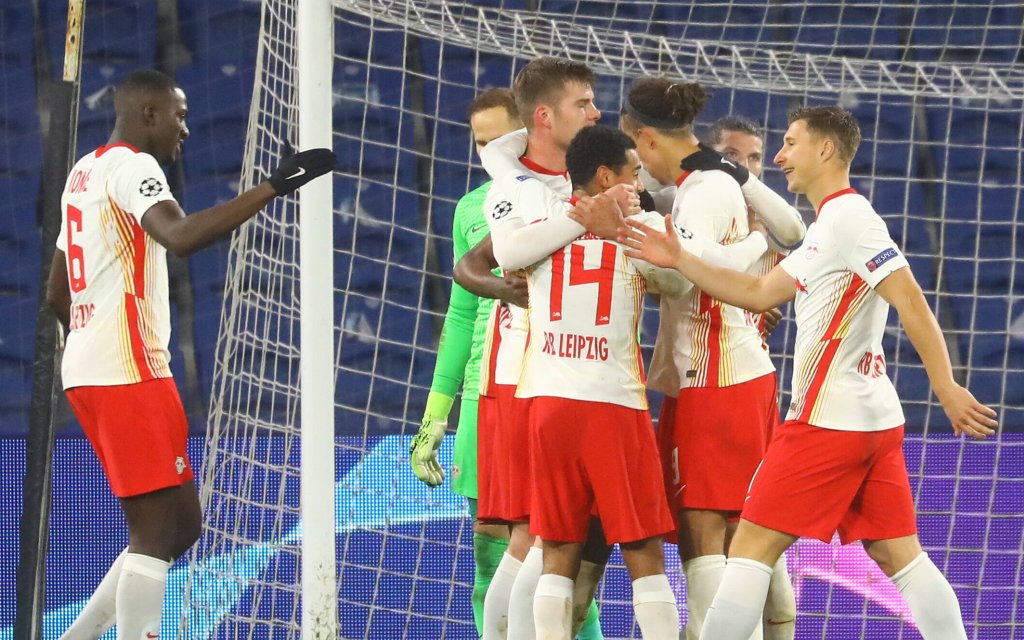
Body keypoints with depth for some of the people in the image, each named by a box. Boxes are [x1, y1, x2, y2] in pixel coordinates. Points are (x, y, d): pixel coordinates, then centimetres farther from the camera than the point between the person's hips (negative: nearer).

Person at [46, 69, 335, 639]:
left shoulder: (86, 171, 20)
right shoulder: (131, 166, -10)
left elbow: (58, 293, 26)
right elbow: (181, 235, -31)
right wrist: (274, 187, -31)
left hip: (91, 373, 10)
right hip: (128, 374, -10)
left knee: (182, 524, 13)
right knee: (155, 530, -9)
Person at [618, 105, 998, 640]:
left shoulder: (849, 218, -12)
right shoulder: (829, 227, 19)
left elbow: (910, 300, -19)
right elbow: (759, 294, 22)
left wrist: (946, 387, -24)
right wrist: (679, 261, 15)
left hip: (827, 420, -10)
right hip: (876, 417, 10)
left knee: (751, 546, -5)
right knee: (901, 555, 8)